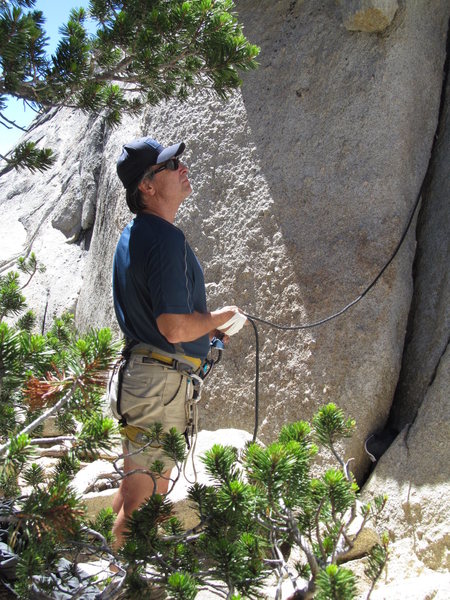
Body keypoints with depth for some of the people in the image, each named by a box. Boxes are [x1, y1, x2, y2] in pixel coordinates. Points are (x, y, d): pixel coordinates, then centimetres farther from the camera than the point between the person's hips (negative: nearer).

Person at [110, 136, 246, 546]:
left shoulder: (133, 235, 12)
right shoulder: (166, 238, -21)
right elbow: (176, 328, -27)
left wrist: (212, 326, 16)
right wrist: (221, 316, -8)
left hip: (139, 370, 11)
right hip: (163, 380, -11)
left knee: (138, 482, 24)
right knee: (146, 489, 2)